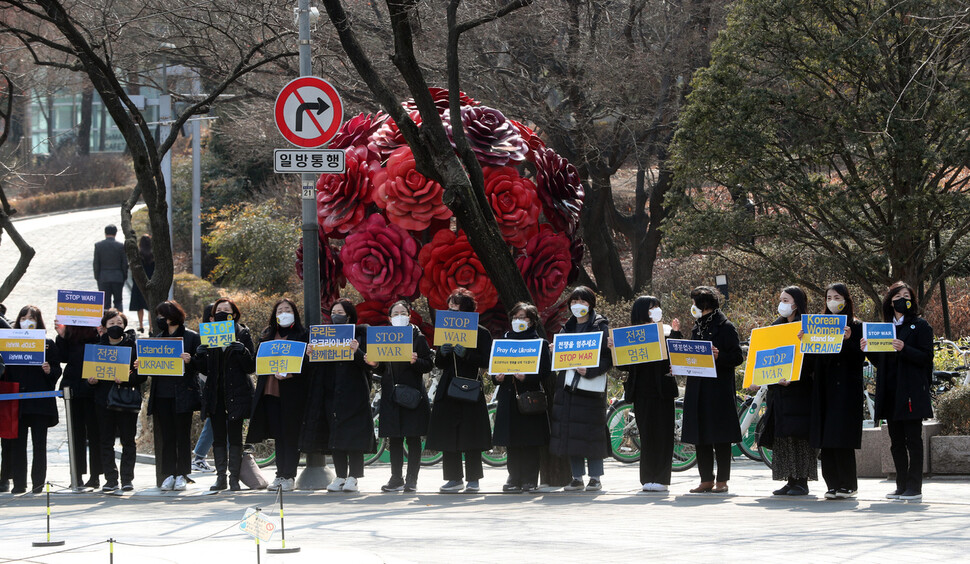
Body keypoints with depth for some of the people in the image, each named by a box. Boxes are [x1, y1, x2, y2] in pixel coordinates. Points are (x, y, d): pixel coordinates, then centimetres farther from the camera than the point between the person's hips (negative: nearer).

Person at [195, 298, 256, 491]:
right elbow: (204, 370, 14)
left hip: (236, 393, -3)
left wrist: (243, 351, -19)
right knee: (218, 436, 2)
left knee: (235, 435, -4)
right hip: (215, 393, 3)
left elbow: (251, 367, -2)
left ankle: (234, 477, 0)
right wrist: (200, 356, -6)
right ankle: (221, 477, 7)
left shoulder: (242, 334, 3)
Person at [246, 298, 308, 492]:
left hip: (292, 391, -4)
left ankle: (289, 476, 0)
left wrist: (289, 374, -19)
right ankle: (280, 474, 10)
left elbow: (306, 364, -3)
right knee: (277, 434, 5)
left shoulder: (301, 335, 2)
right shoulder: (267, 335, 16)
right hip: (271, 390, 4)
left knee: (290, 434, -4)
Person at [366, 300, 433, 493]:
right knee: (394, 439, 5)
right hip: (391, 395, 4)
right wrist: (374, 364, -4)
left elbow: (429, 365, -3)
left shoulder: (418, 338, 2)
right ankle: (396, 479, 12)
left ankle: (411, 480, 3)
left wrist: (415, 361, -22)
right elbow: (383, 369, 16)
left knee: (413, 438, -1)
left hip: (412, 393, -4)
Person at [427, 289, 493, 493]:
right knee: (447, 436, 1)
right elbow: (438, 364, 16)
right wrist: (442, 353, -5)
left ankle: (473, 479, 4)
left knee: (471, 436, -4)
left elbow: (486, 361, -7)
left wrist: (466, 354, -19)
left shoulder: (481, 333, 0)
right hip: (448, 390, 5)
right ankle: (454, 478, 8)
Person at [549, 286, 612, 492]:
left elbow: (609, 357, -9)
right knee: (570, 430, 3)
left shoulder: (601, 327, -2)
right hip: (567, 385, 6)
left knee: (591, 431, -6)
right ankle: (577, 477, 9)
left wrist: (590, 371, -23)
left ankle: (595, 477, 1)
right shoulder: (567, 328, 17)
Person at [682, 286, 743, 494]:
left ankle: (721, 481, 3)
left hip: (719, 389, -7)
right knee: (700, 437, 7)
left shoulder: (725, 327, -6)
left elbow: (738, 357, -9)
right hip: (697, 389, 7)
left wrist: (719, 356, -25)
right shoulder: (697, 328, 16)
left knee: (720, 436, -3)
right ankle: (706, 479, 13)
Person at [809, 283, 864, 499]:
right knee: (826, 440, 1)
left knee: (841, 438, -9)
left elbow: (860, 358, -7)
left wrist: (848, 340, -21)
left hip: (846, 388, -5)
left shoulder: (855, 326, 1)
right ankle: (833, 484, 5)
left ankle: (848, 484, -3)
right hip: (824, 387, 5)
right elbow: (815, 357, 11)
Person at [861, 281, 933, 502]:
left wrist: (904, 349, -22)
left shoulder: (920, 326, 1)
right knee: (896, 441, 7)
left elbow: (926, 357, -8)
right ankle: (902, 486, 12)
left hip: (911, 392, -6)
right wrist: (868, 350, 1)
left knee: (913, 440, -6)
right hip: (890, 393, 6)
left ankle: (914, 487, -5)